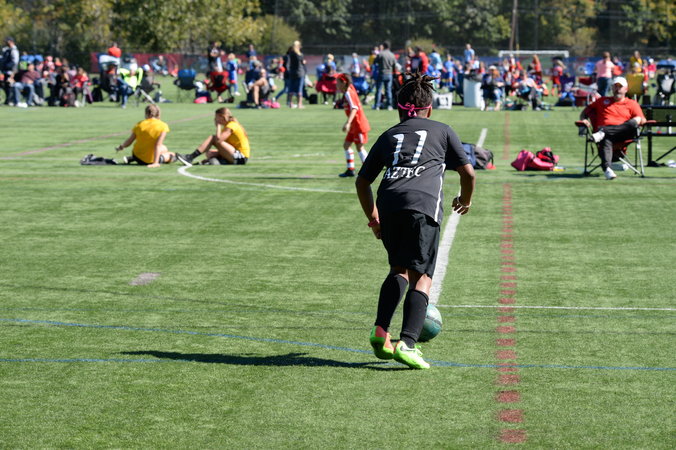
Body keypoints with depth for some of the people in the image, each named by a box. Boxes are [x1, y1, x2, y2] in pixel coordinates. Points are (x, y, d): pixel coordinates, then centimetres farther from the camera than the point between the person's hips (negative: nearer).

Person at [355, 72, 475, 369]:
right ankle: (407, 343, -18)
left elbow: (362, 181, 28)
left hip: (388, 205, 3)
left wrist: (373, 218, 39)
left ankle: (380, 331, 6)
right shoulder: (442, 131, 23)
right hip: (423, 204, -3)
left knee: (399, 269, 21)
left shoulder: (388, 136, 28)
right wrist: (465, 200, 37)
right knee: (421, 277, -3)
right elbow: (468, 172, 18)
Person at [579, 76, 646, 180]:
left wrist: (639, 120, -15)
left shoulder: (632, 104, 25)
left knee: (633, 124, -34)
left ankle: (603, 132, -45)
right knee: (605, 141, -38)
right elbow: (585, 111, 29)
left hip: (622, 134, 0)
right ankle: (607, 168, -59)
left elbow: (642, 120, 10)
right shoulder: (602, 101, 32)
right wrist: (583, 119, 6)